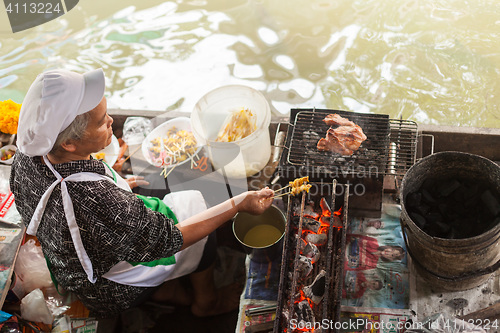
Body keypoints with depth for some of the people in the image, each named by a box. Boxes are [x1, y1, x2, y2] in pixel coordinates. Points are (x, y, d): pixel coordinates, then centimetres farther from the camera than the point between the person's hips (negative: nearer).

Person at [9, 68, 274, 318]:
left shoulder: (27, 155, -20)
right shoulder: (98, 201, -44)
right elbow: (169, 240, -30)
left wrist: (114, 186, 14)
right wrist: (239, 203, -25)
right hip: (113, 293, -7)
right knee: (193, 204, 7)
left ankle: (163, 288, 29)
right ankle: (206, 302, 29)